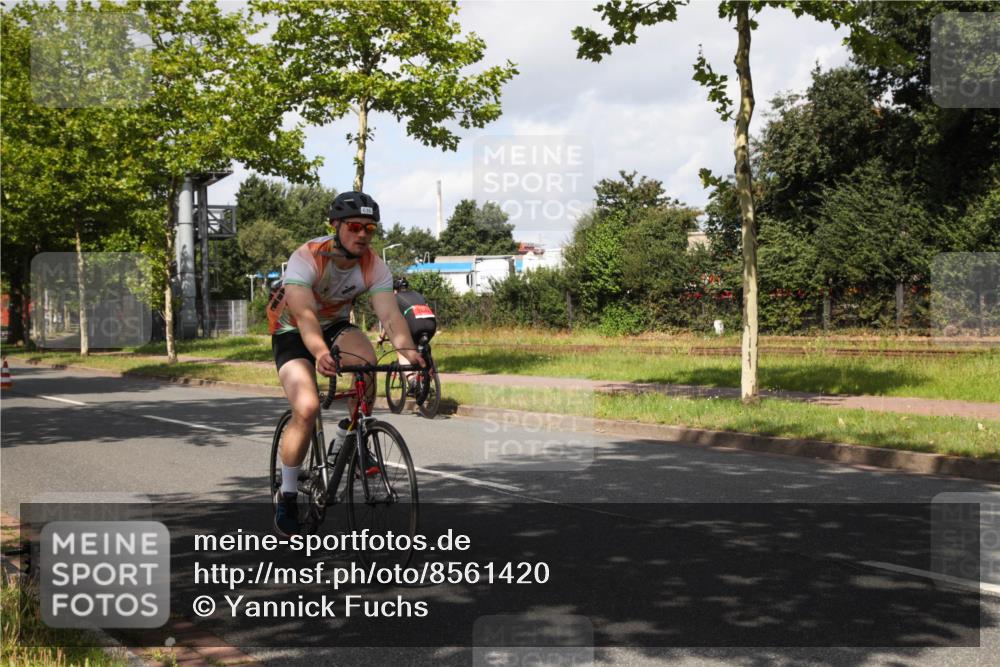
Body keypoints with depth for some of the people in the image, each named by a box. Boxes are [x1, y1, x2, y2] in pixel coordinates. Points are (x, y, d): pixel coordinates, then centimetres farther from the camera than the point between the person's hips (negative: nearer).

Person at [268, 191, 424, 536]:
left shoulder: (374, 266, -18)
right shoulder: (306, 258, -29)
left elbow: (390, 314, -30)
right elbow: (304, 314, -43)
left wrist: (409, 350, -50)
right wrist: (321, 353, -62)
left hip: (335, 326, 3)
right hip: (292, 332, -3)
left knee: (366, 359, -32)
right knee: (307, 409, -23)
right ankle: (286, 495, -4)